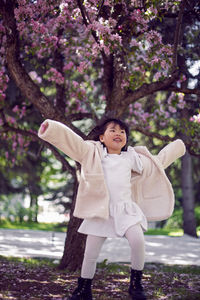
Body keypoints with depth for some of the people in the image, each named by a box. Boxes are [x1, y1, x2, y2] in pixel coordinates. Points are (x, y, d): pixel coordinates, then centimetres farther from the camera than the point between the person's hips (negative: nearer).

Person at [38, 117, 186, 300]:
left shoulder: (131, 157, 14)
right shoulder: (93, 153, 6)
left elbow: (157, 162, 30)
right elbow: (72, 140, -6)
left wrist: (176, 147, 38)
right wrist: (51, 128, -19)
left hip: (125, 208, 1)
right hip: (100, 210, -1)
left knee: (137, 240, -23)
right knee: (90, 254, 0)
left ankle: (136, 285, -5)